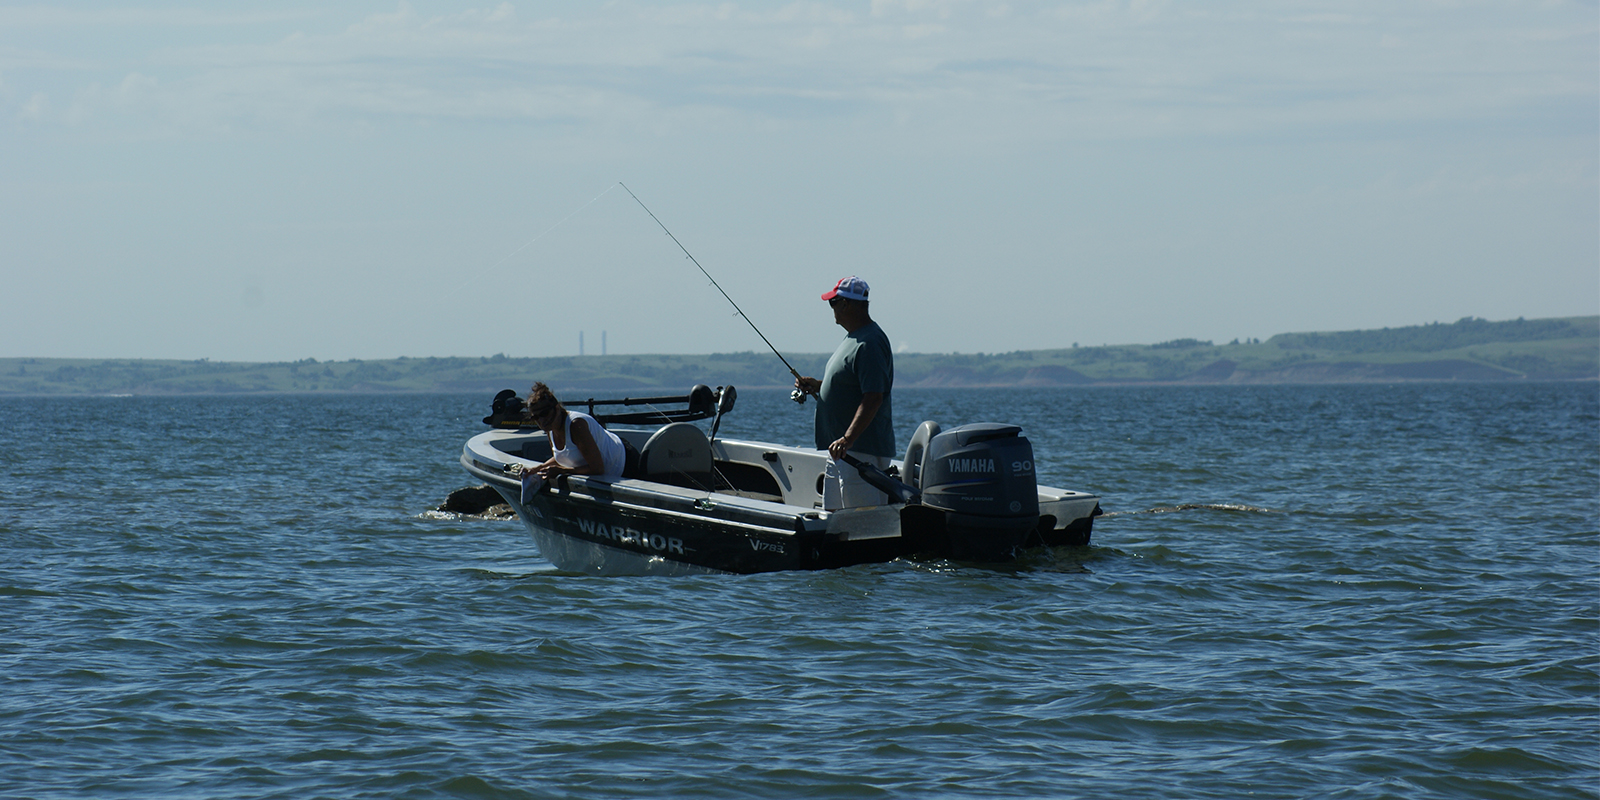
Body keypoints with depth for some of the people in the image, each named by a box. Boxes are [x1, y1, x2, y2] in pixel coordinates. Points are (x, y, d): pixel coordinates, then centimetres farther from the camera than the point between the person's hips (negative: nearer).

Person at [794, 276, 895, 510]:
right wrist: (817, 386, 12)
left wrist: (848, 438, -32)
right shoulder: (852, 338, 17)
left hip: (862, 450, -11)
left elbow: (873, 398, -25)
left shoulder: (869, 344, -17)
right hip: (842, 450, 11)